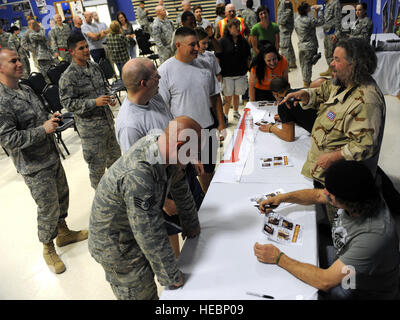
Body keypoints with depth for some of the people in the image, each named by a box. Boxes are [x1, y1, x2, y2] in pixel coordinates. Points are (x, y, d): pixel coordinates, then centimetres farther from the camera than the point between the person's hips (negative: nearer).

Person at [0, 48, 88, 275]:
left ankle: (63, 233, 44)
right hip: (35, 167, -9)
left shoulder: (26, 90, 8)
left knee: (62, 196, 21)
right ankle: (48, 249, 26)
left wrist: (52, 118, 0)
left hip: (52, 156, 9)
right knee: (49, 209, 2)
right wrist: (43, 130, -26)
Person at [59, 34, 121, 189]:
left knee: (114, 153, 23)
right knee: (97, 162, 5)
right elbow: (68, 103, -20)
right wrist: (94, 102, -28)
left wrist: (109, 99, -2)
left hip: (107, 119, 7)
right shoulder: (68, 77, -16)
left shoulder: (94, 66, 6)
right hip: (90, 127, -7)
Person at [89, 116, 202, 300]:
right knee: (141, 293, 12)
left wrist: (191, 224, 15)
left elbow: (179, 186, 3)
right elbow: (150, 234, -33)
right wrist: (172, 277, -19)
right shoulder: (138, 175, -41)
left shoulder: (159, 144, -14)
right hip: (114, 243, -7)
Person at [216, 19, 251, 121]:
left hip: (240, 74, 4)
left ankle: (236, 113, 32)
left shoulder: (243, 41, 7)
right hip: (227, 75, -4)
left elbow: (248, 57, 14)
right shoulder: (222, 41, -6)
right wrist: (218, 73, -11)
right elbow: (218, 58, -7)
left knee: (236, 95, 13)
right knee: (228, 97, -1)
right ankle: (225, 116, 13)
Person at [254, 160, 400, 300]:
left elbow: (325, 282, -37)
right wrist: (282, 197, -10)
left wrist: (279, 258, -31)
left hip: (362, 291, -6)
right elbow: (317, 195, 1)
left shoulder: (374, 236, -42)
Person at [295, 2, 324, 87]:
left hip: (301, 46, 7)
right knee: (308, 64, 1)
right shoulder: (309, 20, -18)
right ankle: (306, 83, 7)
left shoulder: (296, 20, 3)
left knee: (303, 64, 14)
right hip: (309, 46, -7)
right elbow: (321, 22, -8)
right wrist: (317, 12, 0)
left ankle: (306, 81, 26)